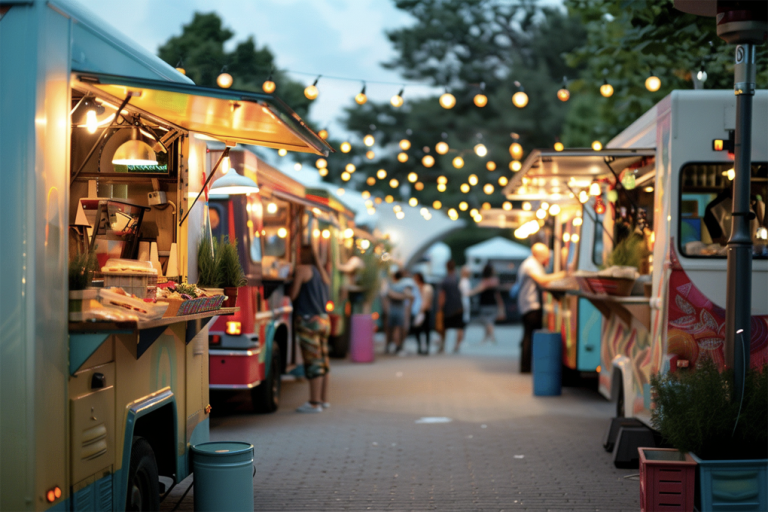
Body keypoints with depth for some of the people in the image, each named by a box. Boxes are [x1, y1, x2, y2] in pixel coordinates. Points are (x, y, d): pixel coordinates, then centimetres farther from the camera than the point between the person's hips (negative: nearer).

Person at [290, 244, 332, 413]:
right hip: (324, 319, 8)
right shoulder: (323, 272, 16)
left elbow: (293, 295, -7)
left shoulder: (302, 269, -7)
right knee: (322, 361, 13)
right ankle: (324, 400, 19)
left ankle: (314, 403, -5)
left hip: (308, 319, -8)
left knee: (313, 362, -7)